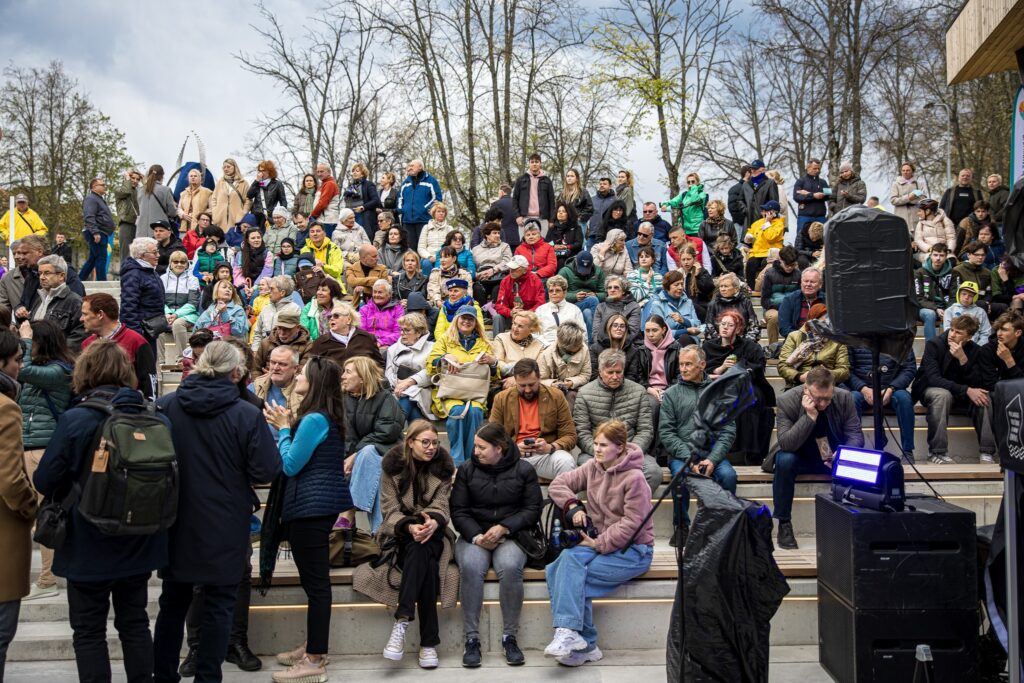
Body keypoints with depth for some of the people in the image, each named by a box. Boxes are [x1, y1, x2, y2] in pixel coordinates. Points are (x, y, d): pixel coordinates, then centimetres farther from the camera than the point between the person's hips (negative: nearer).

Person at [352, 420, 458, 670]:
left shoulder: (443, 467, 3)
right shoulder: (393, 466, -2)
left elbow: (441, 506, -4)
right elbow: (391, 510, -7)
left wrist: (433, 522, -29)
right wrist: (410, 527, -28)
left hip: (432, 531, 1)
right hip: (399, 533, -1)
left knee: (421, 551, -36)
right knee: (426, 564, -34)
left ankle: (401, 622, -37)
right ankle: (428, 642, -35)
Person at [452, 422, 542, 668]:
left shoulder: (523, 470, 4)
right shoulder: (466, 469, 7)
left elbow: (533, 509, 1)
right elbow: (458, 511, 4)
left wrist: (504, 528, -13)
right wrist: (477, 536, -14)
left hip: (511, 535, -1)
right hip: (474, 535, 1)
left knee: (510, 567, -34)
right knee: (470, 567, -33)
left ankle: (509, 637, -18)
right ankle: (471, 638, -24)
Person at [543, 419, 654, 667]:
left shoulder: (634, 478, -13)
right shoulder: (593, 468, 7)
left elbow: (632, 524, -17)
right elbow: (558, 484, 13)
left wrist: (598, 544, -18)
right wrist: (573, 506, -5)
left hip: (633, 551, -6)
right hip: (599, 542, 6)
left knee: (571, 575, -26)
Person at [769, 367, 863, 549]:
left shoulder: (844, 398, -12)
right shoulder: (787, 400, -20)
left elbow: (855, 434, -12)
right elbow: (786, 443, -27)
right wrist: (810, 416, -36)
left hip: (833, 458, 2)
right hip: (799, 457, -2)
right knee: (784, 460, -34)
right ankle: (784, 524, -21)